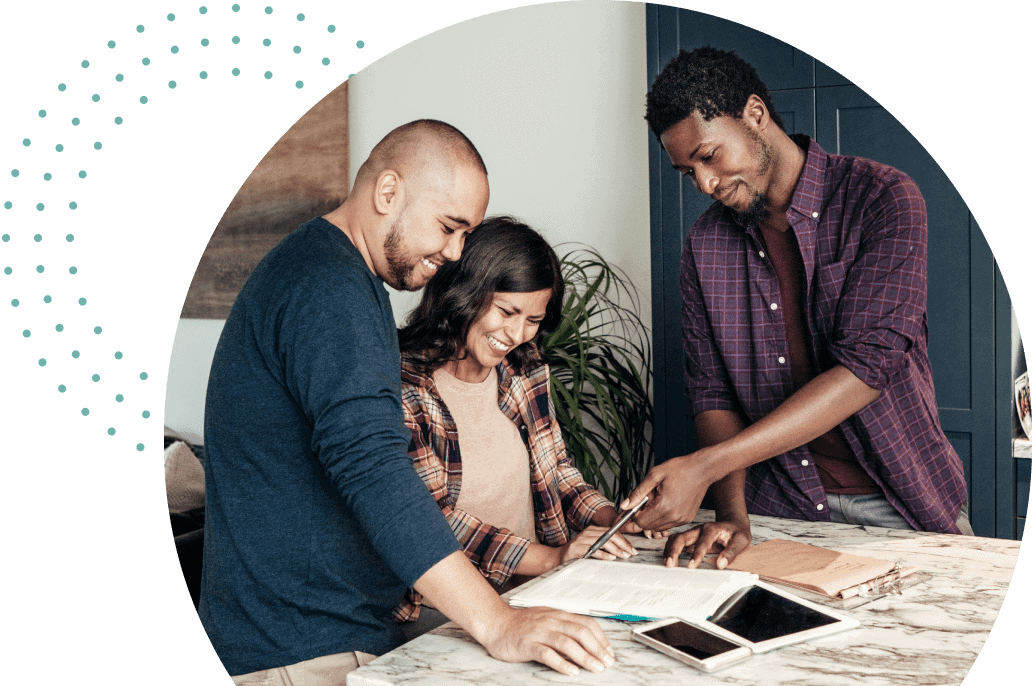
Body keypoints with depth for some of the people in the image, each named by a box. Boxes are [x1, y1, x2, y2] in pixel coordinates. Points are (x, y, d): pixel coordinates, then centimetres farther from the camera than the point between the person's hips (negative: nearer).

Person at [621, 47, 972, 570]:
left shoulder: (884, 198, -9)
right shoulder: (705, 244, 5)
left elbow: (866, 367, -20)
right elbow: (711, 390, 3)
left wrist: (705, 465, -25)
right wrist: (731, 512, -15)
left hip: (901, 505, -2)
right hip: (780, 507, 2)